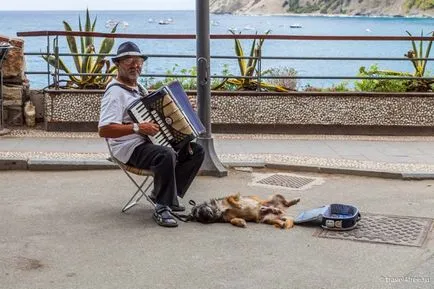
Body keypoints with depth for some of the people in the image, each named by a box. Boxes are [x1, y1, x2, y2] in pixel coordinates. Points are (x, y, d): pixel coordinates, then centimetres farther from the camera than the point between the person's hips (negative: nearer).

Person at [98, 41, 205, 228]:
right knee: (166, 155, -37)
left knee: (196, 150, 4)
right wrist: (137, 128, -29)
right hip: (131, 149, -10)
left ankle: (165, 195, 6)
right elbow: (103, 130, -25)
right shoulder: (115, 91, -13)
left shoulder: (138, 88, 17)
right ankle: (162, 209, -24)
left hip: (150, 141, 10)